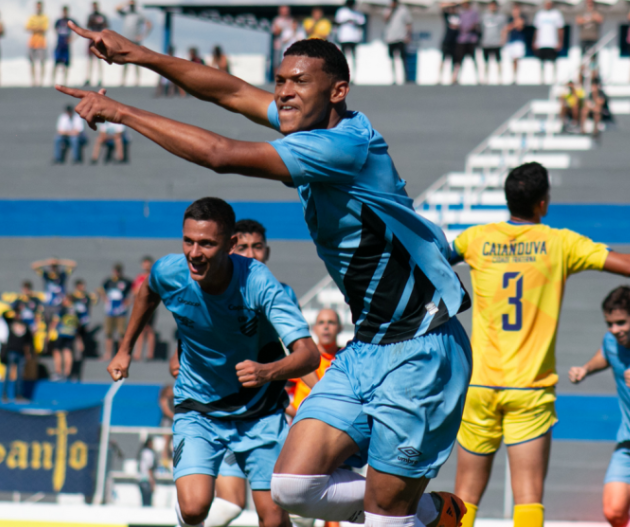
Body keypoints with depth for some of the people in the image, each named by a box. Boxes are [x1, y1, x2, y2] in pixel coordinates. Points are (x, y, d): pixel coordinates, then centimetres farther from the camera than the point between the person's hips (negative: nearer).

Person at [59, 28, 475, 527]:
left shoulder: (345, 145, -23)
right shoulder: (318, 128, 5)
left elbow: (222, 155, -26)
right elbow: (234, 92, 15)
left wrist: (119, 111, -19)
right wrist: (136, 53, 8)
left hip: (419, 351, -9)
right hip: (367, 349, 9)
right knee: (294, 485, -2)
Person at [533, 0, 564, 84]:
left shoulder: (556, 14, 3)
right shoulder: (540, 14, 13)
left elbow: (560, 30, 3)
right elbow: (537, 29, 17)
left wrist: (560, 42, -5)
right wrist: (534, 42, 11)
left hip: (553, 43, -3)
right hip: (541, 44, 3)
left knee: (553, 62, -5)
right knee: (542, 62, 3)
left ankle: (553, 80, -1)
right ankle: (542, 80, 8)